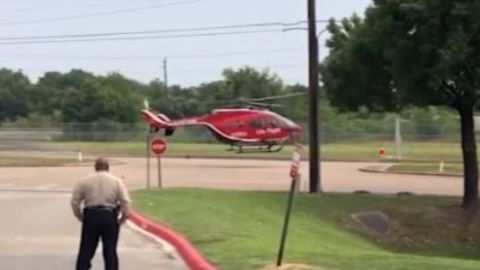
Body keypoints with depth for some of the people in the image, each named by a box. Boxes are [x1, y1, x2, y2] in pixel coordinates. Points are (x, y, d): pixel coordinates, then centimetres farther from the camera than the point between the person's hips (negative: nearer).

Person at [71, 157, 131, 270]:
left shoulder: (85, 181, 8)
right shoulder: (116, 180, 7)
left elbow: (74, 201, 3)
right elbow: (125, 202, -2)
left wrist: (81, 218, 11)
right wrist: (122, 219, 6)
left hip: (90, 216, 0)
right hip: (109, 216, 0)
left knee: (86, 251, 7)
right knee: (110, 251, 6)